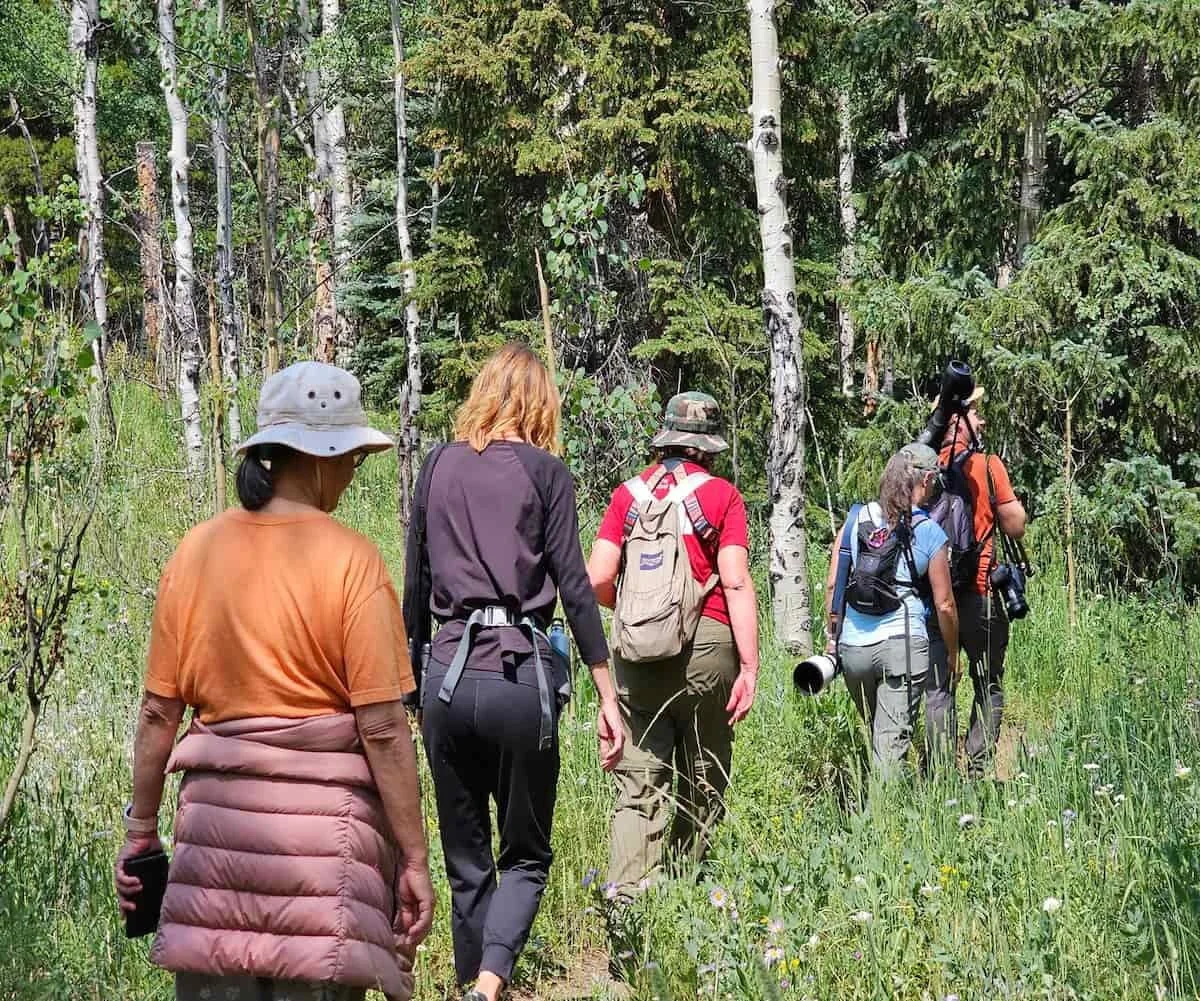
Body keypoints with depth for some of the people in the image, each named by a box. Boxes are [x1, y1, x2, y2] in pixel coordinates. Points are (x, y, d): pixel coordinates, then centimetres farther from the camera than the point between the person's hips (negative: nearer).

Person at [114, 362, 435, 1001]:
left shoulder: (195, 551, 4)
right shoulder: (350, 560, -8)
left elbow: (158, 712, 6)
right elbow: (383, 728, -10)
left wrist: (140, 829, 16)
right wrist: (414, 860, -5)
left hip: (217, 812, 4)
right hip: (320, 814, -4)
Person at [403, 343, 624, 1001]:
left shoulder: (438, 466, 10)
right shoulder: (544, 471, 1)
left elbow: (413, 585, 11)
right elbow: (573, 587, -3)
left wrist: (409, 677, 20)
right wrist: (607, 698, 0)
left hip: (447, 673, 3)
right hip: (522, 675, -3)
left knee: (465, 860, 14)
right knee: (526, 855, 8)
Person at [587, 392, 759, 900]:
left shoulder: (629, 493, 8)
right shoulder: (722, 495, 1)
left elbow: (597, 579, 0)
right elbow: (736, 583, -7)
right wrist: (749, 666, -7)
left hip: (638, 653, 2)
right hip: (707, 648, -2)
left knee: (638, 786, 1)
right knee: (703, 783, 12)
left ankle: (626, 895, -12)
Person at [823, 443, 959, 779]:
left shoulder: (855, 519, 4)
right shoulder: (930, 534, -3)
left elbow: (832, 584, 5)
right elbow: (944, 605, 1)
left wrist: (831, 635, 17)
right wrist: (953, 655, 14)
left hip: (852, 646, 3)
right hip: (904, 644, -3)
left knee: (875, 734, 20)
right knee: (892, 741, -3)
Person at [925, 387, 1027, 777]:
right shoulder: (987, 465, -7)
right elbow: (1015, 526, -4)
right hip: (979, 593, -3)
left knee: (937, 687, 6)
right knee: (989, 686, 10)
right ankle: (977, 769, 3)